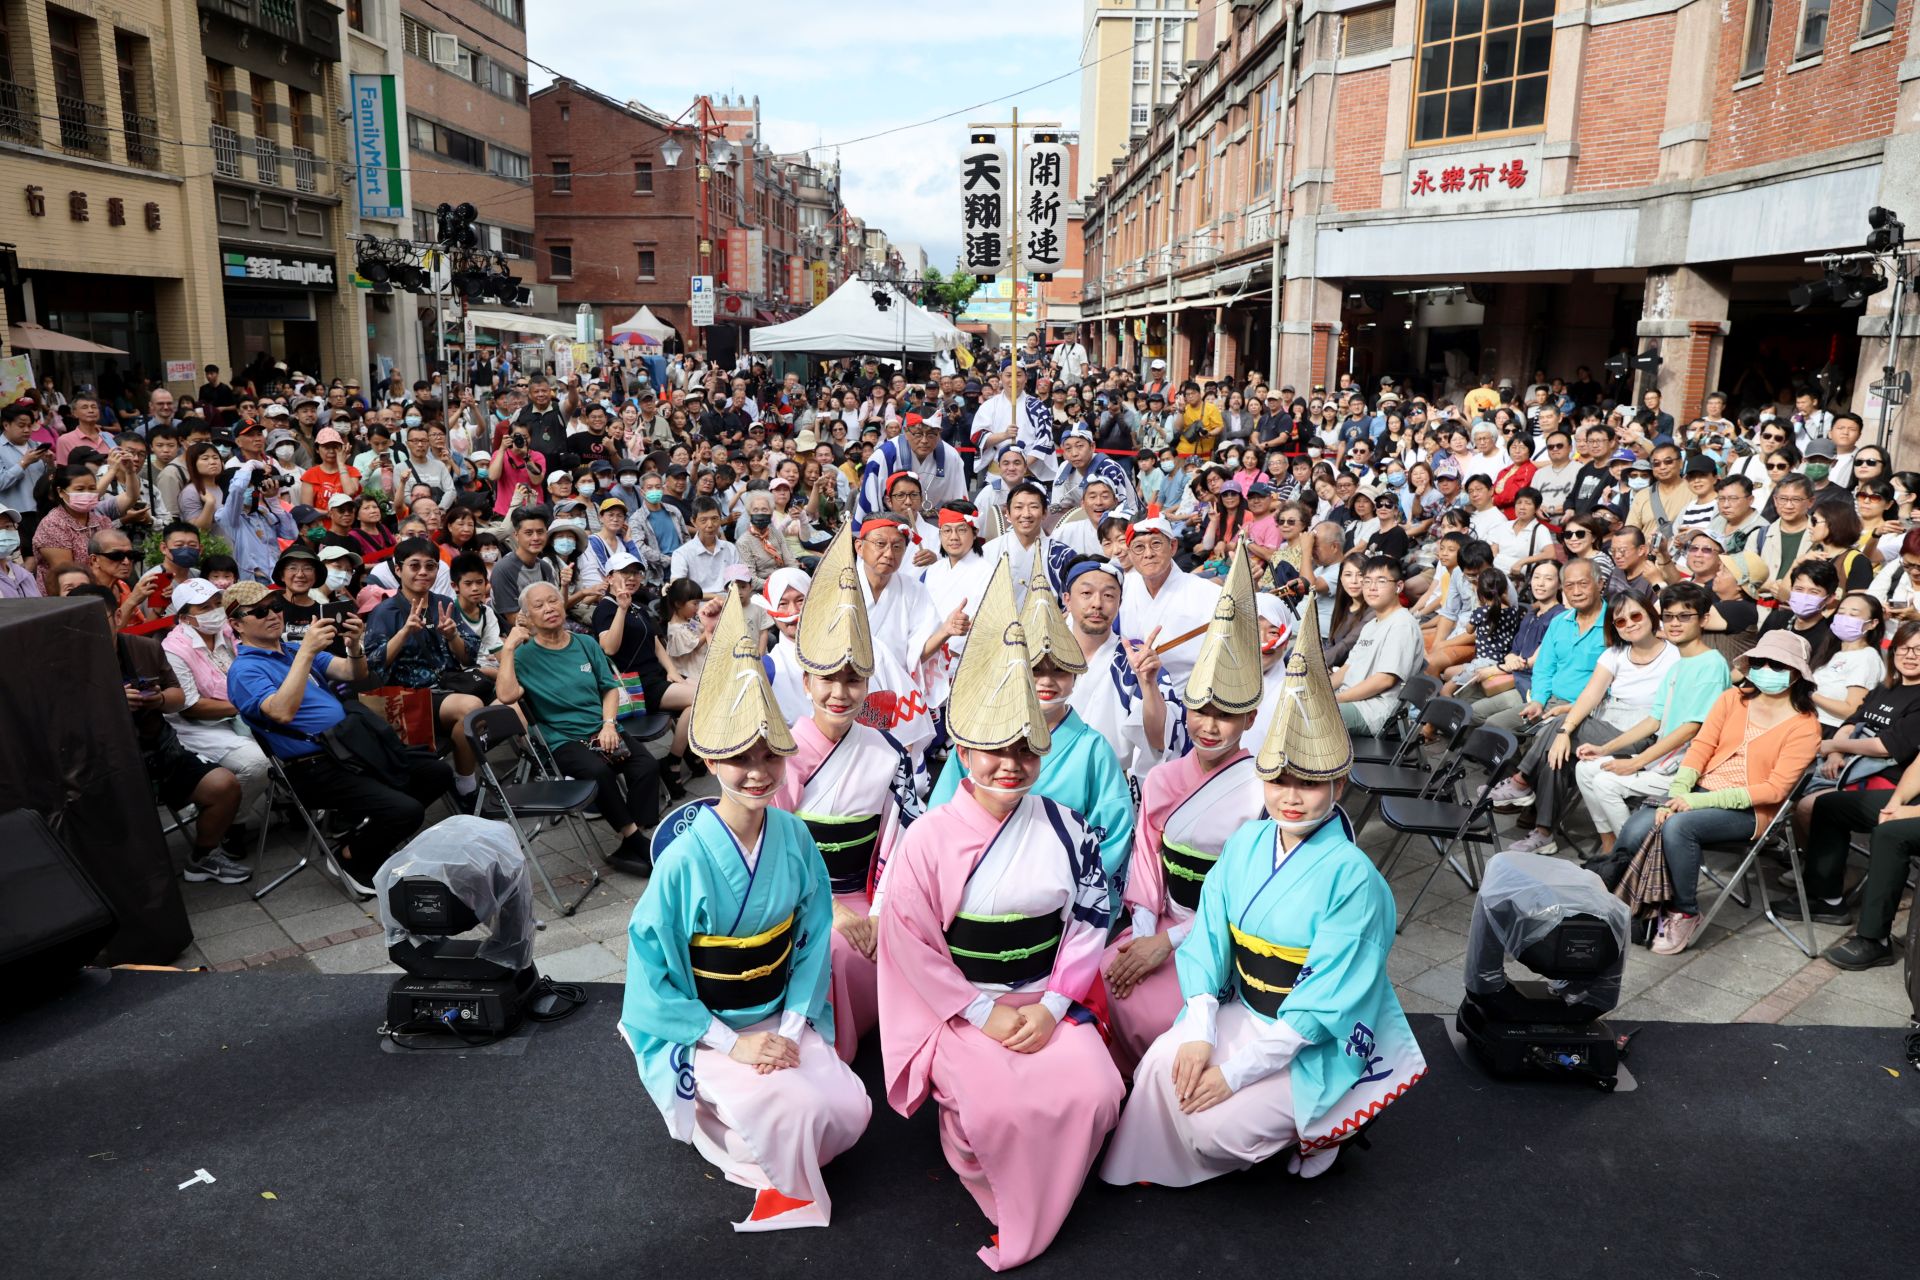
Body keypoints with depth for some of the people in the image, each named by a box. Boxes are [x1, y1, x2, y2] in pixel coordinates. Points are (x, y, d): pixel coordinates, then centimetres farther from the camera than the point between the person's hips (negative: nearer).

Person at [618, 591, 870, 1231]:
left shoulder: (793, 838, -9)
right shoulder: (686, 859, -22)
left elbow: (814, 938, -1)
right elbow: (653, 970, -16)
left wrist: (792, 1026, -11)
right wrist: (733, 1041, -18)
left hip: (780, 1018, 4)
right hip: (703, 1029, -4)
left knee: (850, 1109, -12)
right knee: (792, 1110, -25)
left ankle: (777, 1161, 18)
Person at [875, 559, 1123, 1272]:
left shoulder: (1063, 829, 0)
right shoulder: (929, 839, -10)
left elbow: (1090, 922, 2)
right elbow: (910, 941, -9)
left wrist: (1052, 1006, -8)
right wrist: (984, 1014, -12)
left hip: (1048, 1003, 3)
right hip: (961, 1006, -3)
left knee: (1094, 1091, -17)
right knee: (999, 1107, -25)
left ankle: (1032, 1223, 11)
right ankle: (995, 1200, 11)